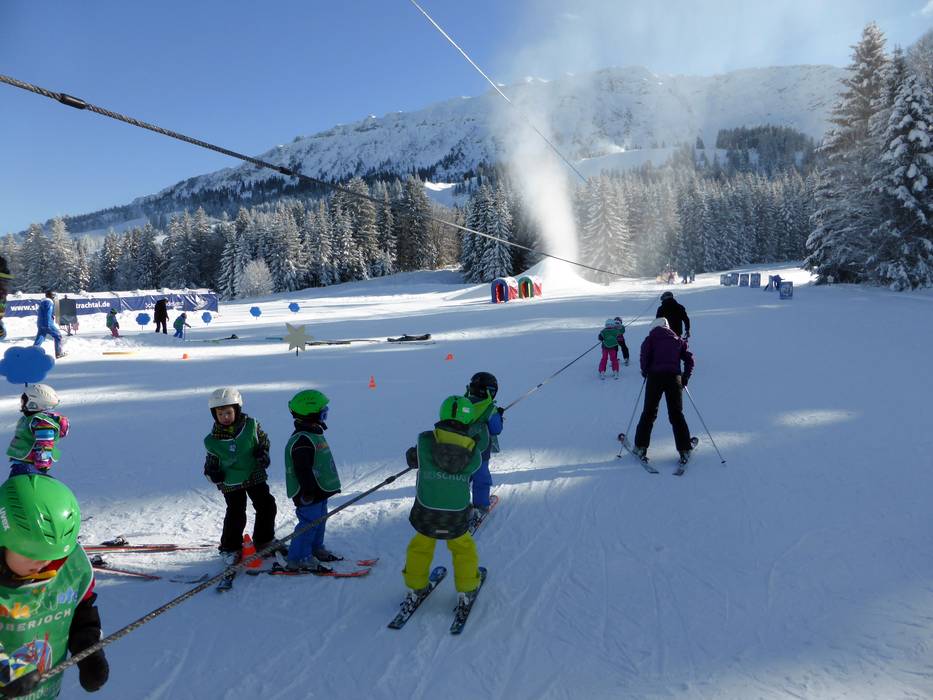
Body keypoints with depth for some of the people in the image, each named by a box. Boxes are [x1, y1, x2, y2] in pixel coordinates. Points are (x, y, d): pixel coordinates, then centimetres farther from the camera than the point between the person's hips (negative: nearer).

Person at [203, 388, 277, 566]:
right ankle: (230, 548, 20)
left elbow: (264, 440, 7)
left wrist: (264, 454, -9)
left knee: (267, 506, 5)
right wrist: (212, 473, -13)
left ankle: (264, 541, 26)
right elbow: (211, 460, 5)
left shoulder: (251, 425, -10)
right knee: (235, 515, -3)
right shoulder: (213, 441, -11)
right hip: (231, 483, -2)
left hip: (255, 476, 2)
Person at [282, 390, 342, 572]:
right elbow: (303, 470, -25)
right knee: (309, 523, -5)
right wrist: (309, 492, -23)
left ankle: (316, 549, 33)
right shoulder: (301, 441, -23)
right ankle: (298, 559, 4)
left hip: (319, 490, 10)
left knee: (319, 521, 19)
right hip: (308, 495, -10)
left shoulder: (314, 434, 12)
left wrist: (331, 485, 27)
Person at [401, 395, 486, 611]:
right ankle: (466, 592, 36)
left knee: (420, 546, 30)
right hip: (457, 519, 0)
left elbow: (411, 458, 1)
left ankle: (415, 589, 40)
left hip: (425, 516, 0)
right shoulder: (473, 453, -11)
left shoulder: (425, 441, -13)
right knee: (463, 547, 30)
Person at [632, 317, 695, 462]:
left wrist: (645, 372, 8)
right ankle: (685, 449, 6)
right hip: (674, 377, 2)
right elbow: (689, 359, 11)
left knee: (649, 412, 6)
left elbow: (645, 356, -6)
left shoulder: (651, 338, 9)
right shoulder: (678, 340, 18)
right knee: (676, 414, 8)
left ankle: (641, 447, 7)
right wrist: (685, 377, 17)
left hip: (655, 377, -2)